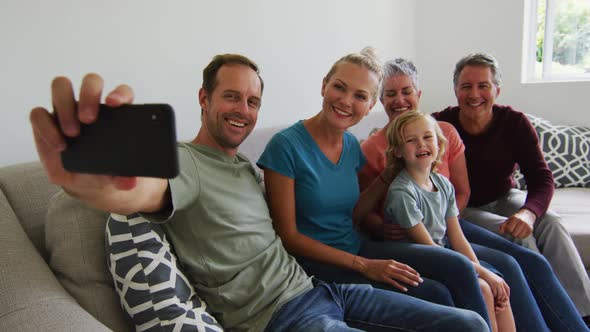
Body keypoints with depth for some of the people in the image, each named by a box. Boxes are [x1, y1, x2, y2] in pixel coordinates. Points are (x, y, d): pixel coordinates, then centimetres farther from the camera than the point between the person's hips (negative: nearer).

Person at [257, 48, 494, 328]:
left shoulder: (351, 146, 5)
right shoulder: (286, 146, -16)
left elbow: (350, 216, 10)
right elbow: (288, 236, -15)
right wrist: (363, 265, -18)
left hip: (355, 248, 7)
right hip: (315, 263, -6)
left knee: (459, 268, -10)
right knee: (435, 295, -16)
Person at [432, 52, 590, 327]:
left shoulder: (514, 123, -8)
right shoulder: (440, 126, -18)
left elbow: (542, 178, -10)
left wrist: (528, 212, -31)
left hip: (502, 199, 4)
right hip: (461, 210, -3)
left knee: (550, 224, -23)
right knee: (521, 237, -27)